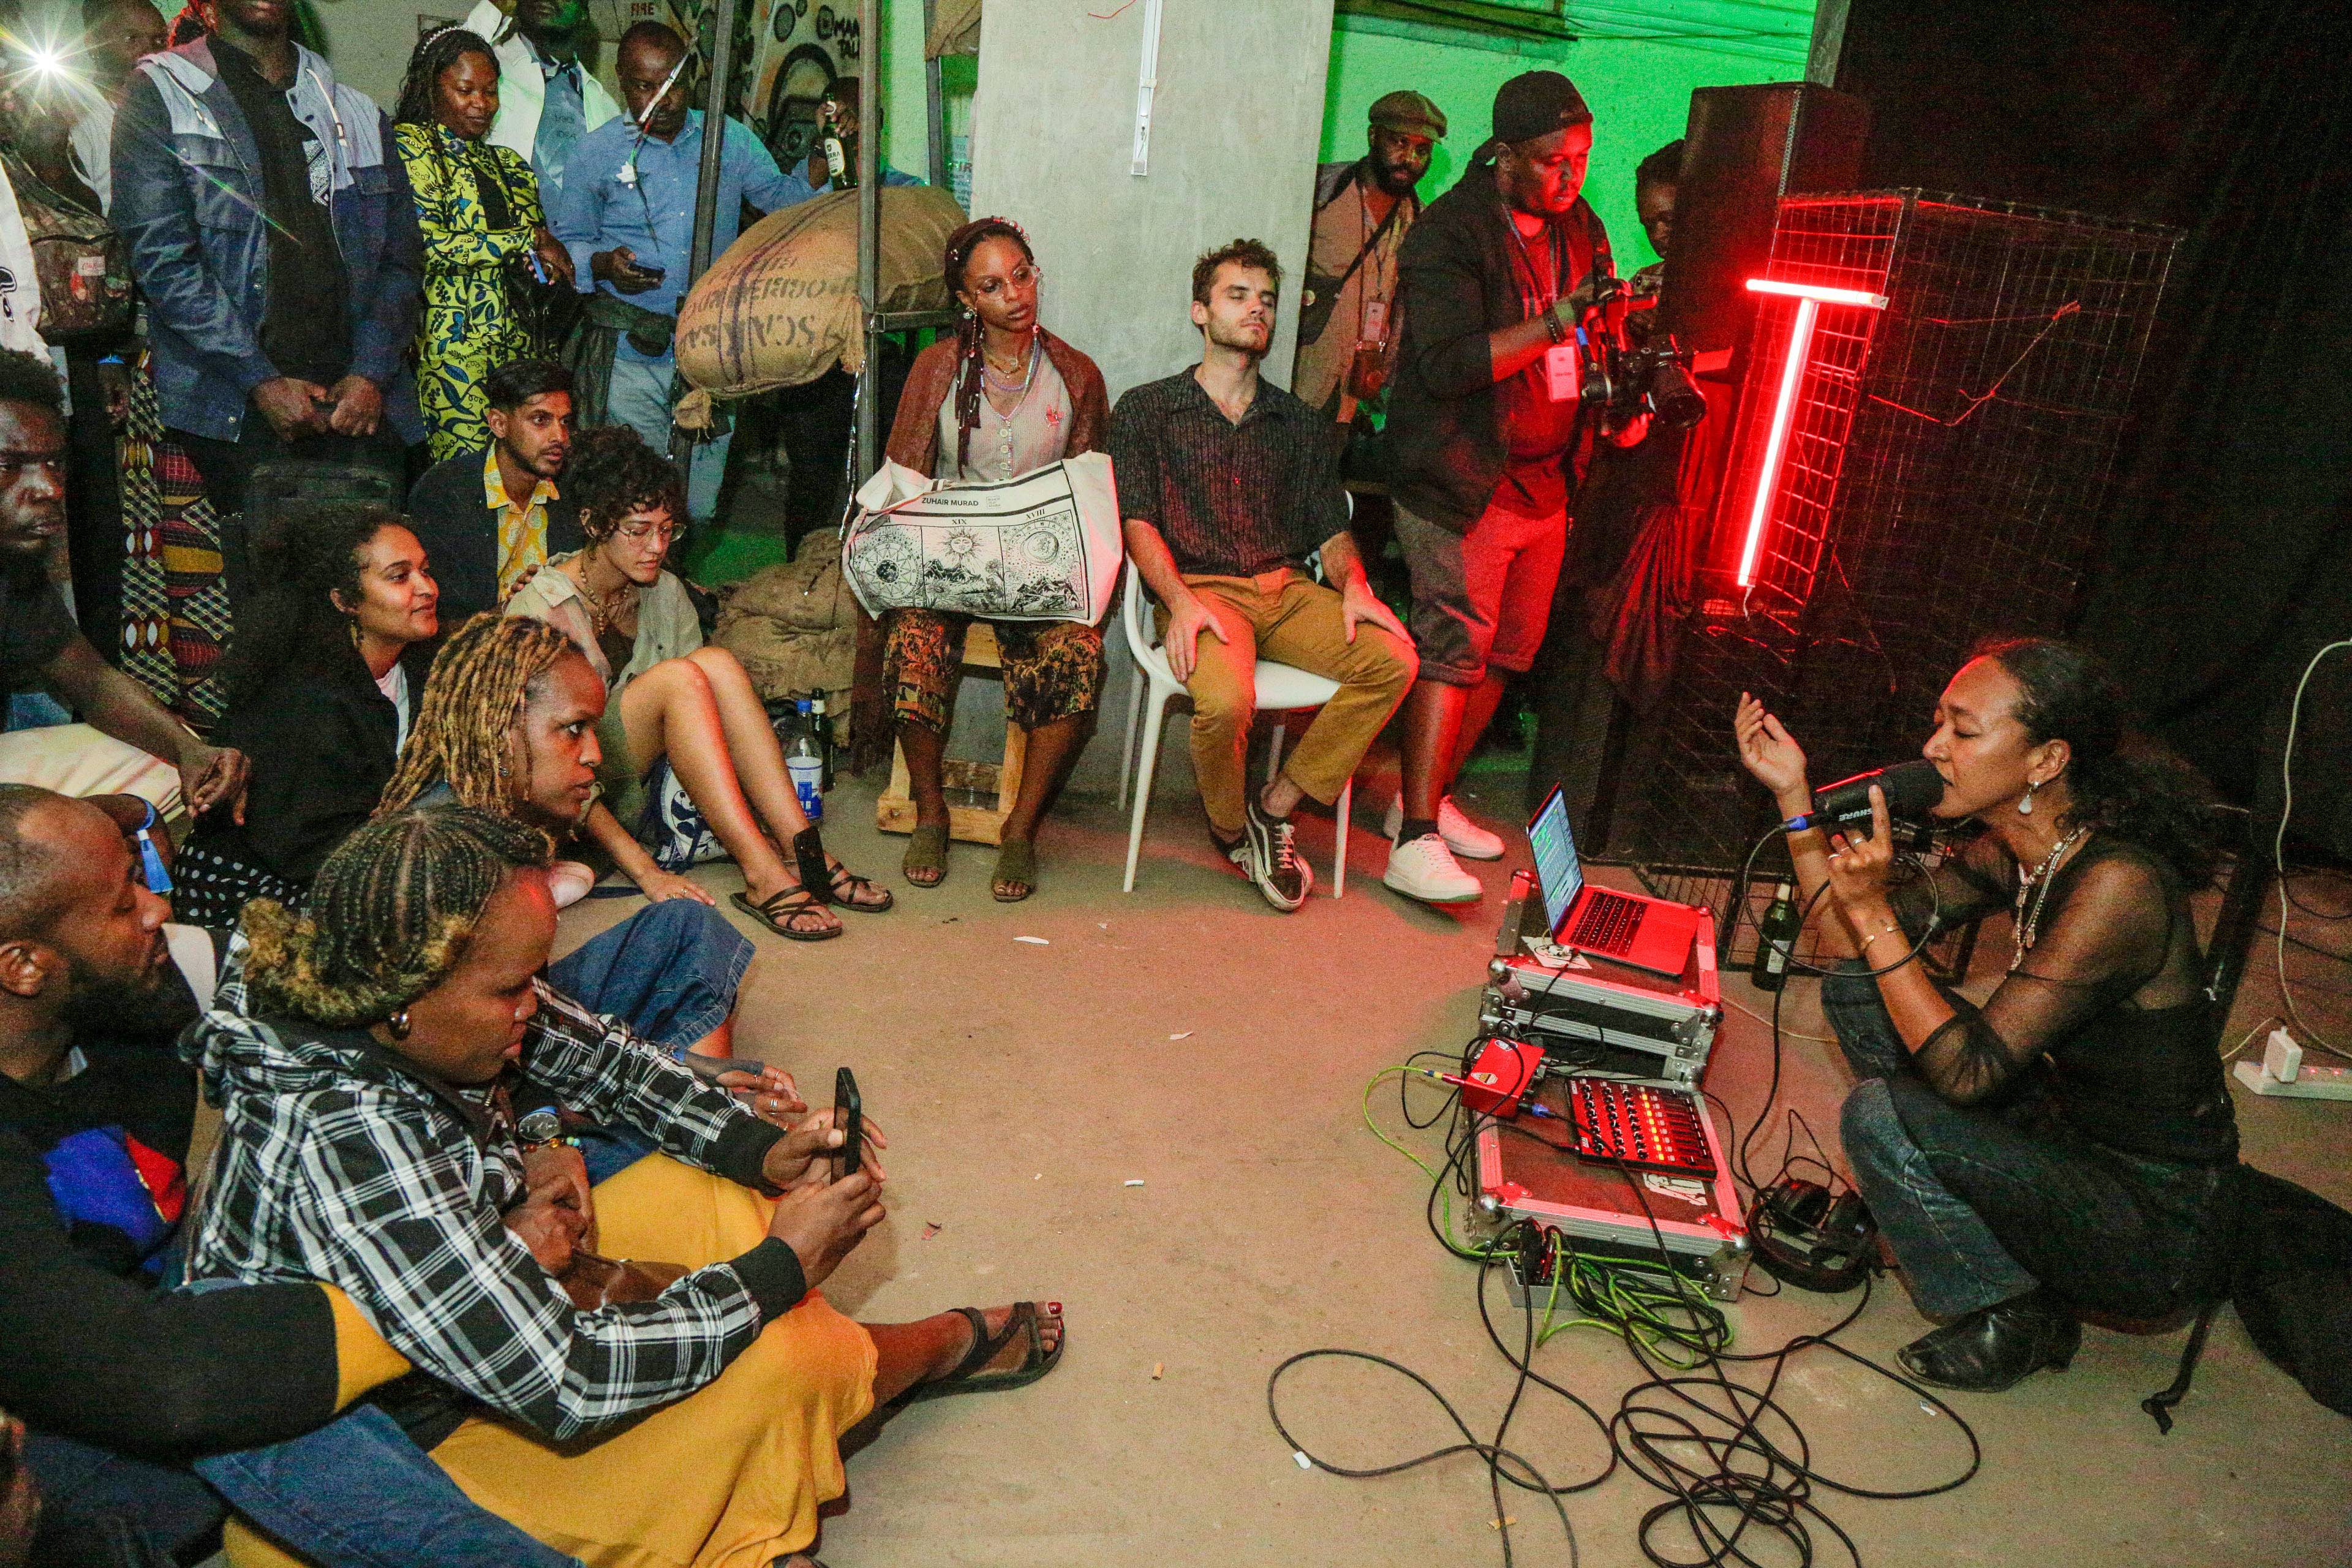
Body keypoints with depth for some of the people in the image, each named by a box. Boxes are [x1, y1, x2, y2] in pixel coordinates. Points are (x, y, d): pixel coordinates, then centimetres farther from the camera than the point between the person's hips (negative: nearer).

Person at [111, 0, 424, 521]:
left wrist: (370, 373, -3)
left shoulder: (358, 113, 19)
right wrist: (262, 382, -11)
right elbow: (162, 257, -2)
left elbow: (398, 261, 13)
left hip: (361, 400, 3)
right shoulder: (160, 95, 8)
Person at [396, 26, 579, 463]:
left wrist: (545, 263, -2)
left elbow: (540, 250, 23)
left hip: (514, 339, 6)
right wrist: (527, 241, -7)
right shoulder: (410, 145, 0)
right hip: (453, 340, -6)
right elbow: (428, 243, -13)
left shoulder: (507, 162, 19)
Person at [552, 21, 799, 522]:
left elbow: (783, 199, 11)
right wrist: (603, 264, -12)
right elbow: (569, 242, 10)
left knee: (700, 509, 5)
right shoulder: (597, 151, 5)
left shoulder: (730, 139, 9)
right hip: (628, 352, -1)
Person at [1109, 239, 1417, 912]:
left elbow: (1331, 526, 16)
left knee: (1394, 659, -23)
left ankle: (1274, 807, -12)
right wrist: (1181, 600, -19)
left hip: (1287, 588, 4)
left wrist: (1352, 584, -7)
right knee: (1225, 700, -35)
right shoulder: (1145, 410, 11)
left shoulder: (1299, 423, 23)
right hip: (1199, 587, -4)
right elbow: (1138, 521, -1)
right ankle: (1231, 830, -2)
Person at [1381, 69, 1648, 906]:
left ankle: (1428, 800, 22)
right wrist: (1562, 318, -28)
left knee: (1507, 654, 9)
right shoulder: (1450, 232, -11)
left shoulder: (1581, 227, 13)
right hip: (1461, 481, -8)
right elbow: (1447, 364, -23)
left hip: (1543, 482, 8)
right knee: (1455, 646, -14)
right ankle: (1415, 843, -13)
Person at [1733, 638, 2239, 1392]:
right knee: (1856, 991, 2)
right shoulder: (2012, 853, -3)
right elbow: (1853, 945, -1)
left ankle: (2018, 1316, 0)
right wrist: (1793, 794, -7)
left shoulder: (2116, 885, -28)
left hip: (2159, 1226, -8)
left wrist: (1872, 909, -31)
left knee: (1881, 1116, -25)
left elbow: (1968, 1072, -30)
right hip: (2072, 1133, 8)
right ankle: (1922, 1209, 15)